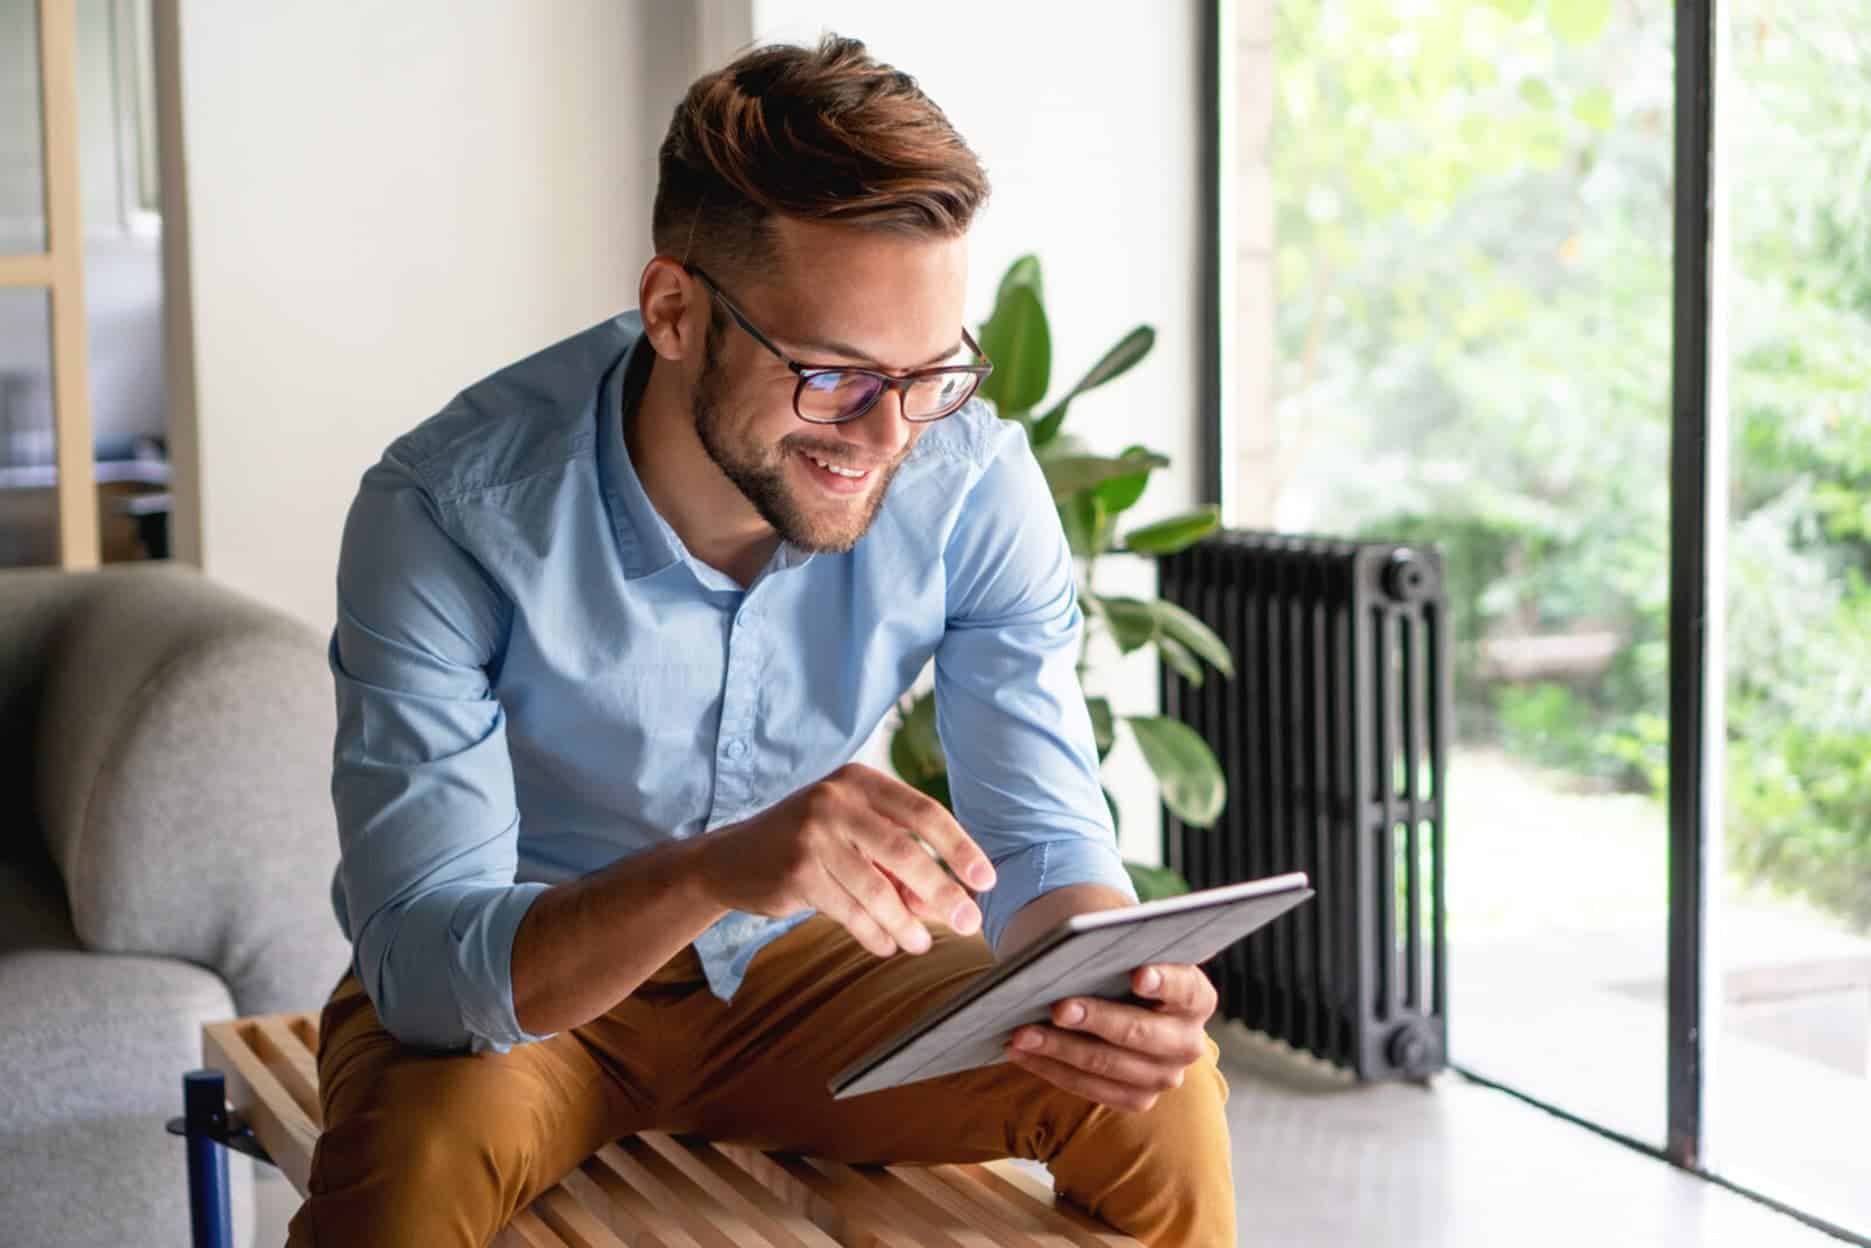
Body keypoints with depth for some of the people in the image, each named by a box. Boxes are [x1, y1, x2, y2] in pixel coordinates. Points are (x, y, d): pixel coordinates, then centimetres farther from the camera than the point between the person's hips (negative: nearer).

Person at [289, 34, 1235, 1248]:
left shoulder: (974, 480, -18)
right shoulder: (450, 511, -28)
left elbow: (1044, 835, -12)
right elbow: (420, 953, -32)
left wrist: (1111, 985, -37)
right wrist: (710, 873, -50)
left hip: (799, 963, 3)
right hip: (510, 990, -3)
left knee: (1162, 1100, -17)